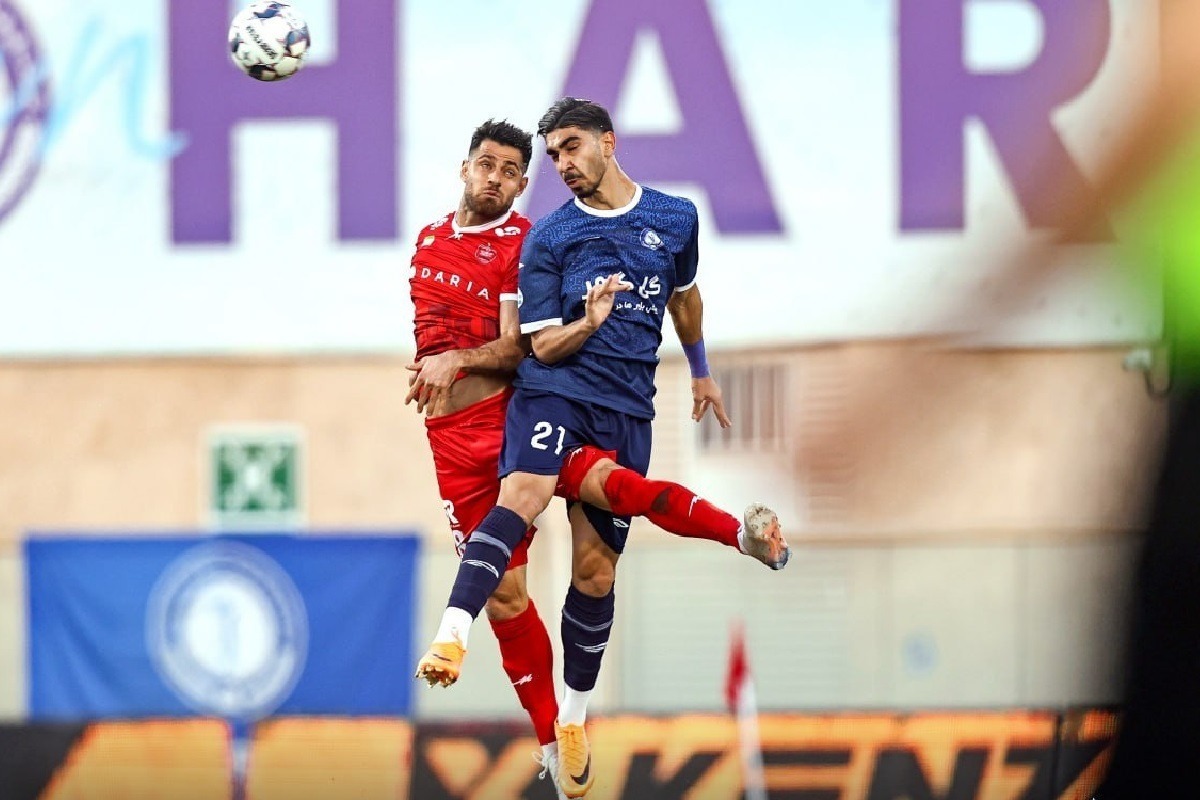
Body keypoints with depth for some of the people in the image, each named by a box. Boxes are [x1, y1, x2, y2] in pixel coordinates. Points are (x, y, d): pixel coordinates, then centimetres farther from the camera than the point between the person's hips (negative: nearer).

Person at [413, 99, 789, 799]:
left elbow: (684, 296, 29)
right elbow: (542, 346, -1)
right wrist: (587, 325, -21)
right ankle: (451, 639, -48)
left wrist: (701, 371, 39)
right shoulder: (548, 239, 2)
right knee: (524, 495, -32)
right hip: (554, 392, -3)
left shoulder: (676, 218, 10)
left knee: (596, 565, 2)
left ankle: (574, 719, 18)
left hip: (627, 410, 3)